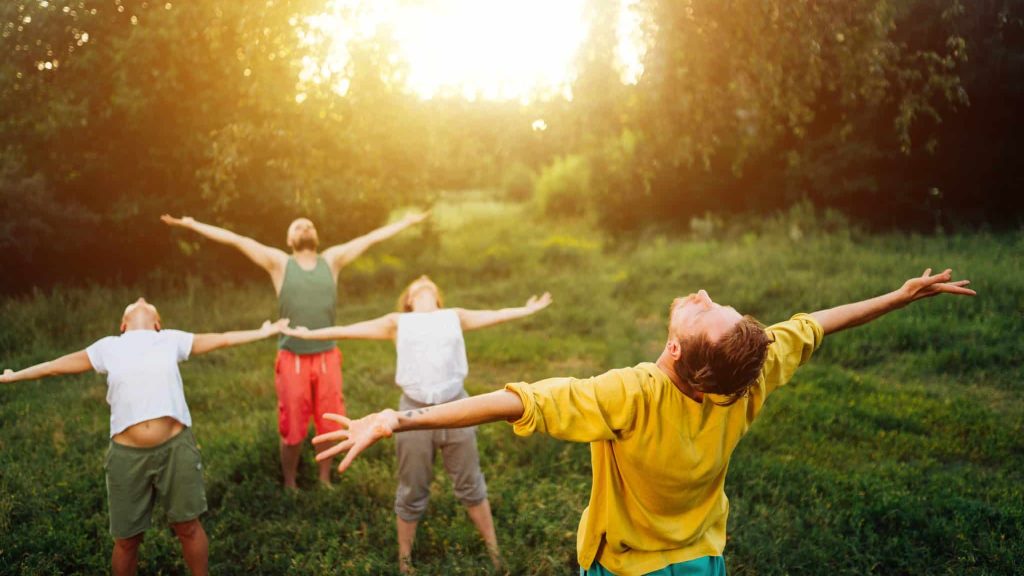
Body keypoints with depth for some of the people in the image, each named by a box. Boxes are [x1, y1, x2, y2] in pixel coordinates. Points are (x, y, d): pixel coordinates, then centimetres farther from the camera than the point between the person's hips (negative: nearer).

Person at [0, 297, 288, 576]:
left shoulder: (171, 340, 10)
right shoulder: (108, 348, 11)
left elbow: (222, 339, 15)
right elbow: (57, 365, 21)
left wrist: (264, 332, 17)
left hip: (175, 447, 0)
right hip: (127, 454, 1)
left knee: (188, 527, 10)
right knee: (126, 538, 10)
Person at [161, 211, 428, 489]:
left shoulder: (332, 260, 7)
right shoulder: (280, 263, 2)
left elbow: (371, 238, 10)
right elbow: (236, 240, -1)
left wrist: (407, 221, 15)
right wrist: (191, 224, -3)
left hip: (327, 358, 2)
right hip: (293, 359, -2)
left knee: (328, 425, 10)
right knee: (292, 428, 7)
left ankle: (325, 479, 30)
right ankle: (290, 484, 26)